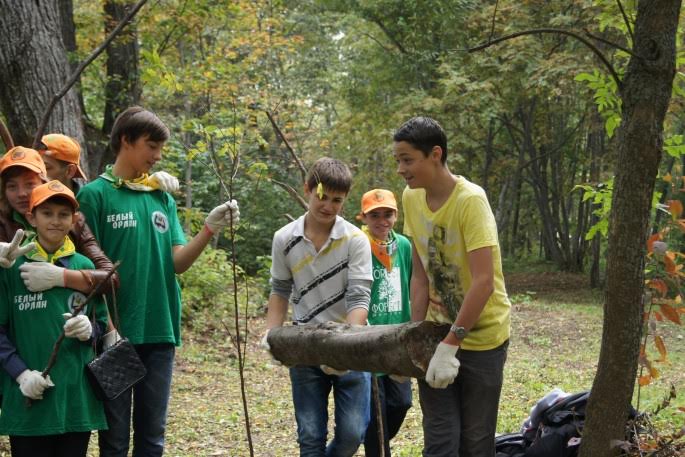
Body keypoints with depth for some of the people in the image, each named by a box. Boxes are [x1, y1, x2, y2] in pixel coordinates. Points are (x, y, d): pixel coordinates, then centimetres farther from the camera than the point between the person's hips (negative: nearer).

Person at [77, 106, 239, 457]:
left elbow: (177, 263, 7)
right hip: (115, 332, -4)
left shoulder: (162, 198, 11)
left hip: (159, 331, 5)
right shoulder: (95, 195, -4)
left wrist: (210, 228, -8)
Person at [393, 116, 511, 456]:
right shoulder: (411, 198, -2)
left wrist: (451, 345, -27)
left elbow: (484, 282, -27)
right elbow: (419, 276, 2)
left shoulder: (470, 200, -21)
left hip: (481, 337, -5)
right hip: (438, 334, 5)